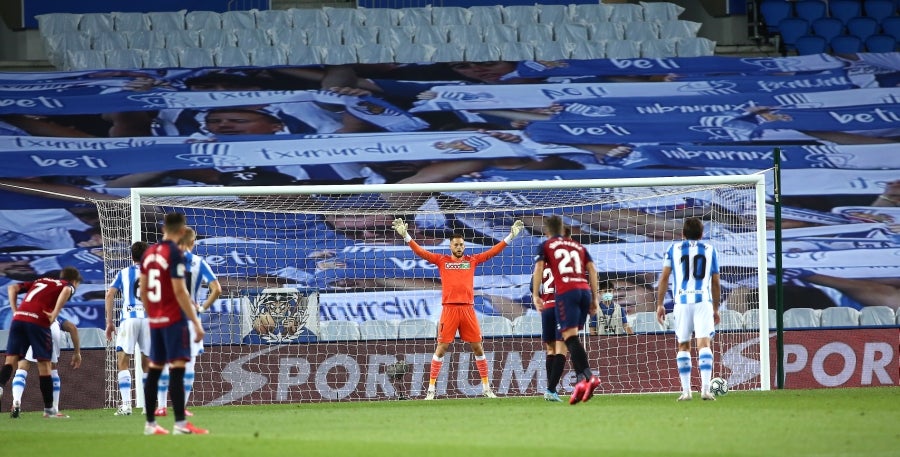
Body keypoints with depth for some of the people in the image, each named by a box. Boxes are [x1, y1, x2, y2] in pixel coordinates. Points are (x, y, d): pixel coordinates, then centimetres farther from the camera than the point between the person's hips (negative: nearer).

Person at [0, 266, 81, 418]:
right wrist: (55, 314, -9)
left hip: (18, 318, 4)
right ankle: (49, 409, 9)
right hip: (38, 321, -4)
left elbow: (12, 288, 21)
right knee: (44, 364, 4)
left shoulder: (39, 281, 32)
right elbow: (66, 291, -11)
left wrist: (15, 310, 15)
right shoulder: (68, 286, 16)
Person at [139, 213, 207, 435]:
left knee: (154, 370, 11)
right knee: (177, 368, -11)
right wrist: (196, 322, -15)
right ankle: (180, 423, -17)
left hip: (155, 320, 8)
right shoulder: (175, 254, -13)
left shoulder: (149, 253, 10)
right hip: (174, 320, -8)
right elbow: (179, 291, -18)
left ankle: (150, 423, 13)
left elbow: (143, 290, 15)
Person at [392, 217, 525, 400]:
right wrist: (406, 236, -5)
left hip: (468, 308, 2)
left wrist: (510, 237, 12)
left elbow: (492, 252, 14)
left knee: (478, 347, 4)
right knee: (441, 347, -3)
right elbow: (421, 252, 4)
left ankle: (486, 387, 13)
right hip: (449, 308, -2)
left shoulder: (472, 261, 12)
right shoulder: (442, 260, 8)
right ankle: (431, 388, 1)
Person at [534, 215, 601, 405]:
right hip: (585, 290, 5)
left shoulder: (545, 246, 13)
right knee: (573, 337, 12)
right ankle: (582, 379, 0)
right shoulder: (578, 246, 25)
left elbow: (539, 268, -1)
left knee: (570, 336, -13)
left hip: (566, 292, -5)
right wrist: (595, 298, 16)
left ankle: (586, 376, -31)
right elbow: (592, 270, 17)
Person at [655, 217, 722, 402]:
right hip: (704, 301, 0)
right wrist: (716, 309, 24)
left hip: (682, 302, 0)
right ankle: (705, 388, -20)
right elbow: (716, 283, 15)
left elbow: (664, 277, 4)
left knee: (683, 345, 10)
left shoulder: (674, 248, 11)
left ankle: (686, 390, 9)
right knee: (704, 343, -7)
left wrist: (660, 304, 8)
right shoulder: (709, 250, 13)